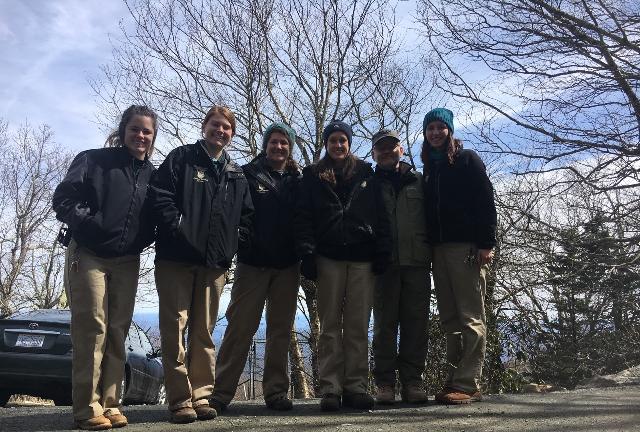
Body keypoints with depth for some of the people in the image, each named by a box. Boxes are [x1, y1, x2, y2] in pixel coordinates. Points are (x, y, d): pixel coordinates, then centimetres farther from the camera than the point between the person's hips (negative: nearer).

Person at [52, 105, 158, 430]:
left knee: (117, 332, 3)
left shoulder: (152, 175, 11)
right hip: (88, 255, -4)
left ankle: (109, 404, 10)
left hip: (127, 262, 4)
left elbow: (155, 217, 15)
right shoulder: (93, 160, 1)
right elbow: (64, 198, -6)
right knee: (91, 328, -7)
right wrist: (88, 223, -17)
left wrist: (144, 239, -2)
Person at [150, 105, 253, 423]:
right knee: (175, 328, -3)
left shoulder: (236, 174, 17)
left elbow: (246, 214, 18)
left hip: (215, 263, 4)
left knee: (204, 331, 8)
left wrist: (233, 242, 5)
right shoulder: (181, 158, 5)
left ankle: (201, 396, 14)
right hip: (176, 257, -4)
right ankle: (180, 400, 3)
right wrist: (178, 231, -13)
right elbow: (160, 196, -6)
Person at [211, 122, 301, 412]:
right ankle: (222, 390, 5)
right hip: (252, 263, -3)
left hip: (288, 265, 3)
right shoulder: (248, 174, 3)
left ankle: (276, 390, 16)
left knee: (281, 330, 8)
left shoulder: (297, 181, 11)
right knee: (240, 327, -3)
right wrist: (241, 244, -12)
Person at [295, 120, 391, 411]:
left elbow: (380, 215, 11)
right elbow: (303, 218, 5)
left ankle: (356, 387, 5)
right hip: (329, 258, -1)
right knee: (330, 325, 0)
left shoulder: (365, 174, 16)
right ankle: (330, 389, 2)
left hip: (362, 258, 1)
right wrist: (307, 253, -7)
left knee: (358, 326, 0)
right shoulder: (313, 177, 13)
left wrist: (382, 251, 1)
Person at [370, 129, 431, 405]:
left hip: (416, 260, 1)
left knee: (415, 322, 0)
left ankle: (413, 381, 7)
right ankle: (385, 383, 5)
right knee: (385, 322, 0)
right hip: (383, 261, -1)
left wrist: (432, 253, 2)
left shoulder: (419, 182, 16)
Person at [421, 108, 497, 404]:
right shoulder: (430, 168, 21)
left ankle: (468, 384, -5)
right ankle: (455, 380, 9)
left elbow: (485, 201, -3)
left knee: (471, 317, -6)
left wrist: (487, 243, -13)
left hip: (466, 246, -6)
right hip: (440, 248, 6)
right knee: (450, 318, 5)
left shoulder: (467, 159, 5)